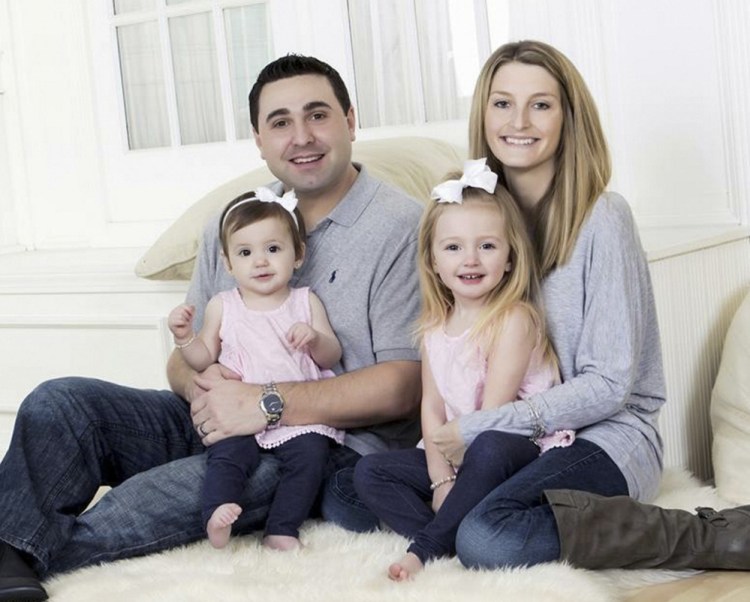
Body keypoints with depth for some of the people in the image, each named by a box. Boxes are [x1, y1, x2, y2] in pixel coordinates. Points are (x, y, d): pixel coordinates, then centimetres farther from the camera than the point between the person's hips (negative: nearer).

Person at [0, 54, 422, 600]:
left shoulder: (401, 226, -7)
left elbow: (402, 388, -14)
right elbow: (184, 356, 16)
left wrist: (268, 404, -22)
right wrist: (200, 385, -11)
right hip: (216, 422, 7)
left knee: (151, 498, -33)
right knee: (58, 403, -14)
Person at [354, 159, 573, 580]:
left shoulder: (513, 320, -16)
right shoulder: (436, 325, 5)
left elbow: (493, 415, -18)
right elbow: (432, 407, 0)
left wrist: (457, 478, -16)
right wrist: (441, 481, -11)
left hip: (522, 448, -7)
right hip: (455, 455, 7)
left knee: (488, 449, -39)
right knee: (370, 473, -5)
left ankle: (427, 546, -24)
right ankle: (451, 544, -23)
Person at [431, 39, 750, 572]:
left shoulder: (601, 218, -12)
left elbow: (608, 385, -15)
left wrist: (478, 429, -17)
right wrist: (449, 441, -8)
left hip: (606, 436, -6)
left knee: (488, 540, -33)